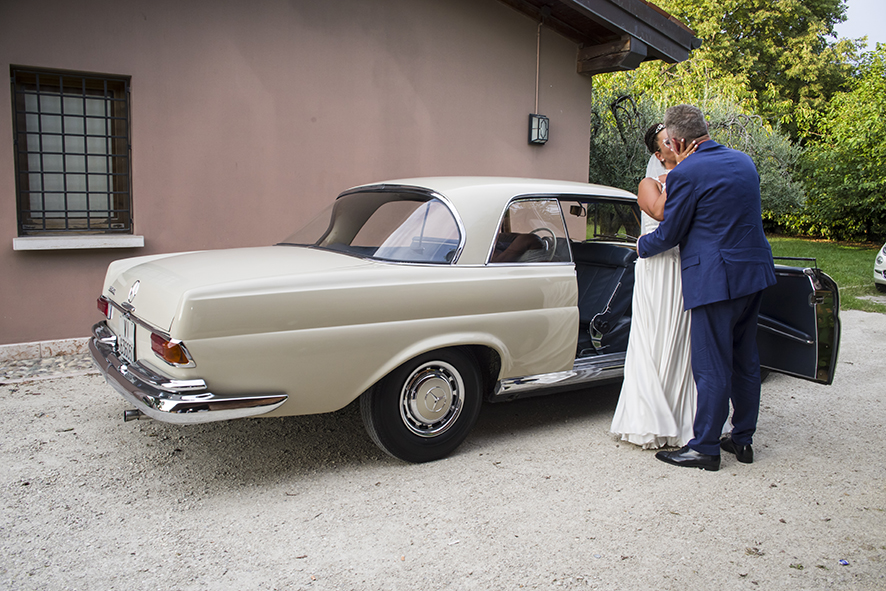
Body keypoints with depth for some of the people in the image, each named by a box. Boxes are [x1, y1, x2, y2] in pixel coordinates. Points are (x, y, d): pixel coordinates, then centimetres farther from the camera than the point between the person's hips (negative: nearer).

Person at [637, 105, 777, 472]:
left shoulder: (685, 174, -13)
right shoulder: (744, 162, 11)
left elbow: (669, 234, -7)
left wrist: (642, 246, 14)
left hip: (716, 279, -8)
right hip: (754, 274, 8)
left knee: (711, 367, 0)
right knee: (745, 361, 16)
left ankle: (705, 448, 10)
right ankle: (742, 439, 27)